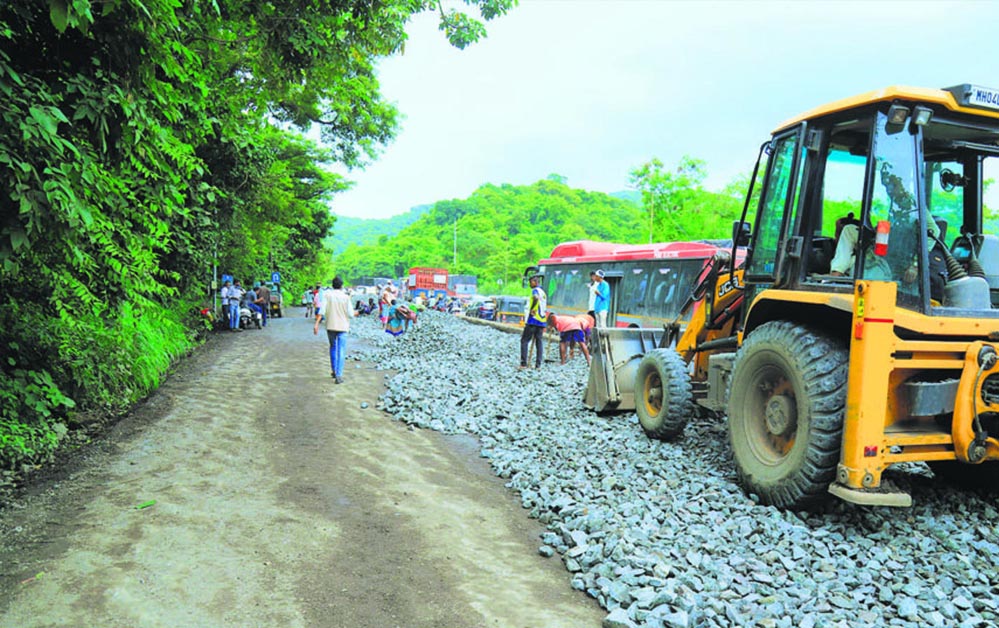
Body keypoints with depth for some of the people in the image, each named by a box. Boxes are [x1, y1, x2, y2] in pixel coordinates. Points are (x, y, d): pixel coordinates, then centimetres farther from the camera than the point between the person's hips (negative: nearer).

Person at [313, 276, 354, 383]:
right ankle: (339, 375, -8)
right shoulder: (345, 297, -7)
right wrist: (354, 313, 14)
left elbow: (322, 310, -12)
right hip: (342, 327, -2)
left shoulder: (327, 295, -3)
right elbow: (350, 314, -8)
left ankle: (333, 371, 28)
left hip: (330, 326, 2)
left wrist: (316, 324, -14)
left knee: (333, 347, 22)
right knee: (341, 351, 0)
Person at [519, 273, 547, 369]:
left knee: (524, 340, -1)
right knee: (539, 342, 6)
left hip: (533, 320, -8)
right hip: (542, 321, 8)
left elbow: (536, 298, -30)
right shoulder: (544, 292, 21)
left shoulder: (535, 290, -5)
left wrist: (532, 309, -19)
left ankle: (523, 363, -6)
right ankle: (538, 364, 3)